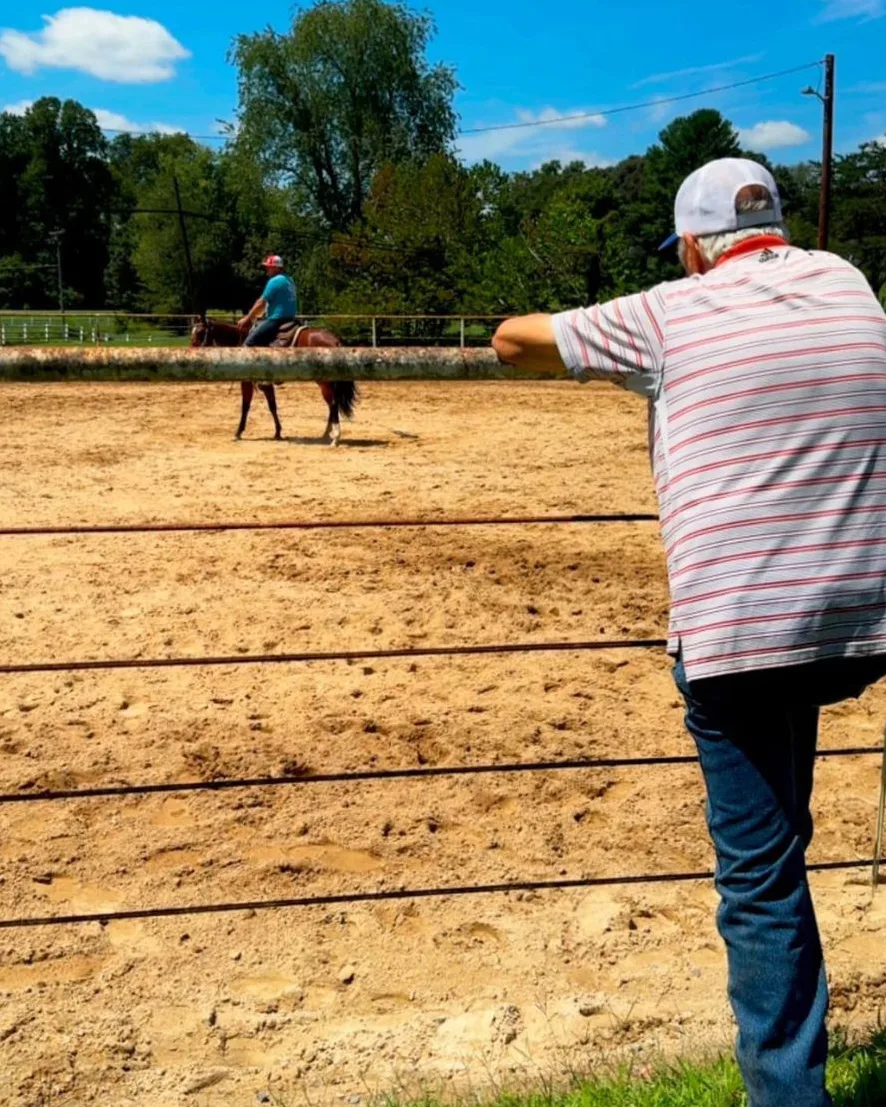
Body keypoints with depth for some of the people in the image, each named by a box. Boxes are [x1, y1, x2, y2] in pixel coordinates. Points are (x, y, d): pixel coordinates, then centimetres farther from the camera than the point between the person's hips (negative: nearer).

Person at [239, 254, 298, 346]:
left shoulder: (274, 281, -13)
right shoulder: (289, 280, 16)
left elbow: (261, 303, -11)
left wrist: (247, 319, 0)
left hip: (276, 320, -10)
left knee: (249, 342, -12)